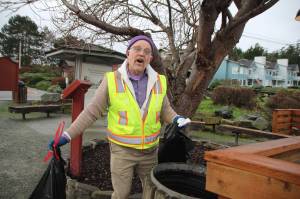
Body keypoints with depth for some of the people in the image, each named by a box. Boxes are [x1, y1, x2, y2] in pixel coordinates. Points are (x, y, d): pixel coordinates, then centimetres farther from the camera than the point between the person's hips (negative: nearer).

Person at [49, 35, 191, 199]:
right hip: (122, 149, -3)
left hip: (150, 150, 3)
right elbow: (91, 112, -9)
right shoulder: (112, 80, -13)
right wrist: (67, 136, -12)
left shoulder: (158, 81, -4)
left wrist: (177, 120, -14)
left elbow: (165, 110, 7)